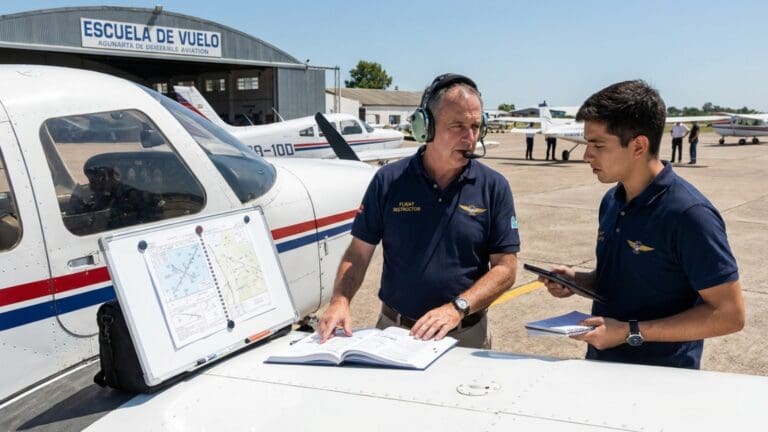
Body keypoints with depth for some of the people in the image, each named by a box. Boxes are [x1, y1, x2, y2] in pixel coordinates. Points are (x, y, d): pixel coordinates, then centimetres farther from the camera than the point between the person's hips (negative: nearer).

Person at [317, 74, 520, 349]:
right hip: (393, 329, 0)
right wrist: (340, 301, -14)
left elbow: (505, 268, -3)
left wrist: (457, 308, -16)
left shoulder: (493, 187, -1)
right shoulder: (388, 181, 0)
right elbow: (358, 253, 3)